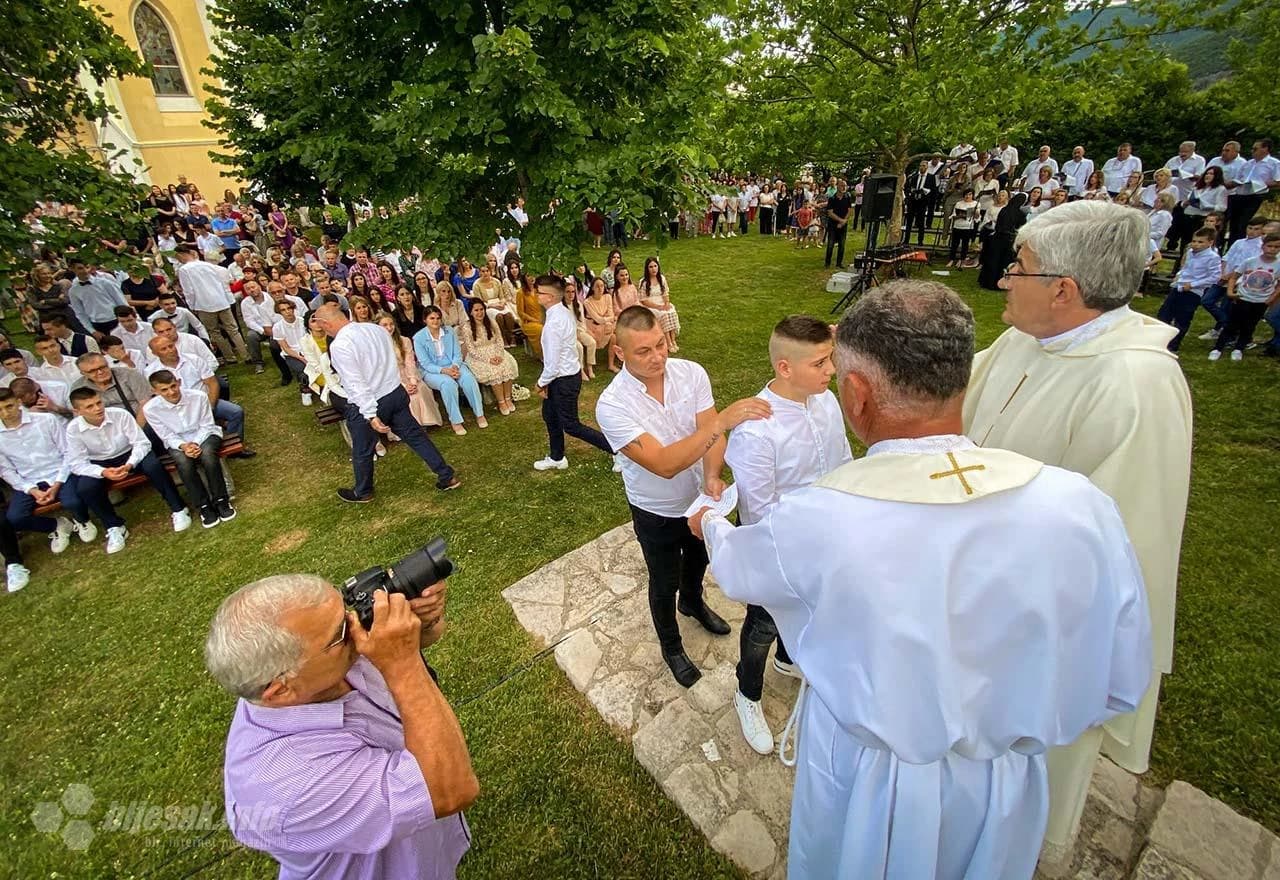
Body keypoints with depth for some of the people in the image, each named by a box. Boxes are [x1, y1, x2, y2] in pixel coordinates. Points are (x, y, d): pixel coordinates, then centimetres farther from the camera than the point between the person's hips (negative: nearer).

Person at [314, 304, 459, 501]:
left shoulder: (338, 346, -19)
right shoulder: (376, 328, 1)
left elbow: (356, 383, -24)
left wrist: (371, 415, -24)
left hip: (366, 404, -6)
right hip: (396, 392, 6)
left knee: (362, 452, 15)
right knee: (416, 435, 14)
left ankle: (362, 493, 37)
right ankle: (447, 477, 16)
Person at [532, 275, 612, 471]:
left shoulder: (553, 322, -27)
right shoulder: (565, 312, 3)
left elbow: (553, 360, -25)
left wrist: (542, 382, -9)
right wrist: (545, 381, 13)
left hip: (564, 379, -10)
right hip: (570, 372, 10)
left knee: (570, 425, 3)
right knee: (549, 415, 24)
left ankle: (616, 448, 10)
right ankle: (556, 458, 42)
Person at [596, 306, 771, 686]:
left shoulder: (691, 373, -19)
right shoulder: (612, 405, -31)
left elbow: (712, 434, -19)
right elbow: (664, 464, -39)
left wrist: (712, 476, -40)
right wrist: (721, 421, -49)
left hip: (699, 497, 4)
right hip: (656, 512, -4)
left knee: (699, 558, 31)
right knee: (665, 584, 18)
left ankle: (693, 602, 66)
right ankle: (671, 646, 49)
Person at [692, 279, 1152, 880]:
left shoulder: (812, 521, -31)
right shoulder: (1079, 507, -24)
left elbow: (735, 568, -7)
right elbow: (1120, 685, -10)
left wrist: (709, 522, 16)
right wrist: (1015, 728, 9)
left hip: (864, 791, -1)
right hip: (1002, 791, 2)